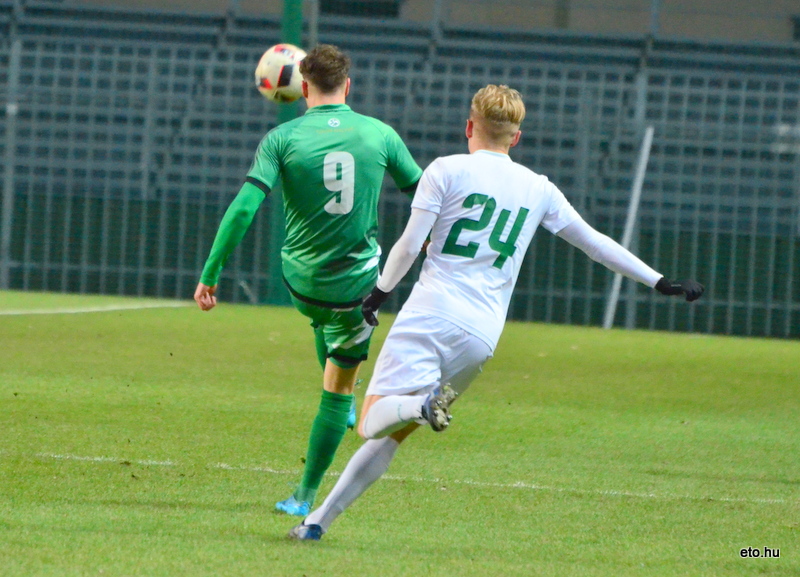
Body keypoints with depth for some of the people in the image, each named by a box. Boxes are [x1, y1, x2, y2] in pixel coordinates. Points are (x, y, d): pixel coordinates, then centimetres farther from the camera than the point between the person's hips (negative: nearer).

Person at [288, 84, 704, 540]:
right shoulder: (539, 190, 15)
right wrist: (660, 282, 27)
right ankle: (321, 518, 5)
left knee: (373, 422, -10)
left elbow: (409, 246, -1)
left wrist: (379, 294, 14)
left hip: (430, 315, -4)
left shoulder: (447, 170, 4)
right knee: (392, 434, 12)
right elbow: (596, 242, 19)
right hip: (482, 337, 4)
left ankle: (422, 403, -42)